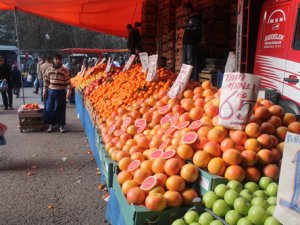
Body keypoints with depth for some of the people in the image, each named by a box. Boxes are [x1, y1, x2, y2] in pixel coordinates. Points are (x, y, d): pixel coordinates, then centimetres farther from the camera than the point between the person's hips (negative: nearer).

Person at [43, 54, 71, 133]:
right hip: (50, 91, 3)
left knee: (60, 109, 1)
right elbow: (46, 81, 10)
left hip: (61, 92, -3)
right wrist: (45, 91, 7)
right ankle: (51, 124, 19)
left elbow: (68, 81, -5)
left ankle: (61, 125, 13)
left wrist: (69, 90, -14)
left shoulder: (65, 70, -4)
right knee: (49, 108, 6)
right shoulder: (49, 70, 6)